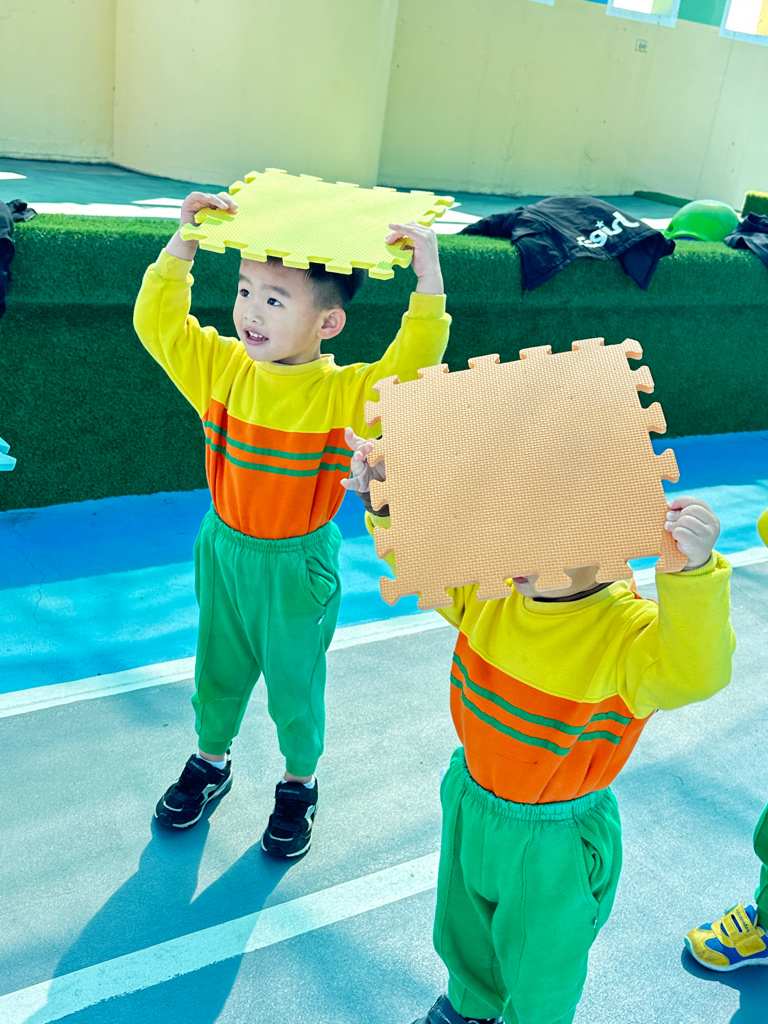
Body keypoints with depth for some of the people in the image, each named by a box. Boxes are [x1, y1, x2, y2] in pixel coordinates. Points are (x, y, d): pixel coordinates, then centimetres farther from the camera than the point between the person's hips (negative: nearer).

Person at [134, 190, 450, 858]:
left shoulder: (346, 393, -20)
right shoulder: (222, 365, -8)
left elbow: (411, 368, -33)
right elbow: (157, 321, -10)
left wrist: (428, 279, -40)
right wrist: (184, 241, -17)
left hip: (298, 567, -3)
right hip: (224, 550, 4)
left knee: (294, 683, 15)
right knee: (217, 671, 23)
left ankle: (300, 782, 42)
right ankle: (211, 761, 50)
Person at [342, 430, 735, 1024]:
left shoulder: (631, 630, -32)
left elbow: (695, 675, -50)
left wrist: (693, 576, -65)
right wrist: (389, 502, -23)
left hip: (555, 842, -5)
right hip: (471, 806, 6)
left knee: (538, 967, 24)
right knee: (462, 933, 34)